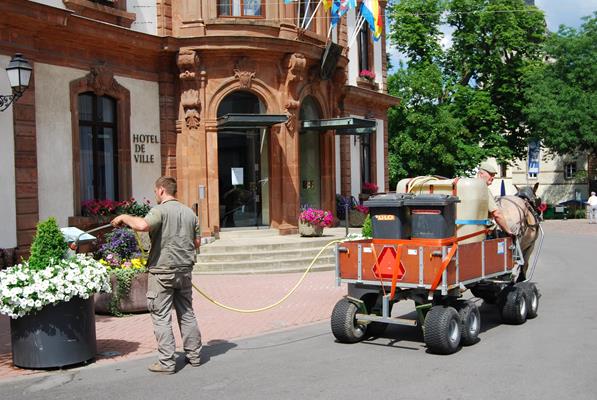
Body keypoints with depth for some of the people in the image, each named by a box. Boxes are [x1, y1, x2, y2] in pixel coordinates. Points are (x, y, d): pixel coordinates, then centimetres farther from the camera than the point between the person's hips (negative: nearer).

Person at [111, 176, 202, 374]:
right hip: (184, 270, 7)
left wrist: (124, 217, -15)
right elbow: (196, 243, 15)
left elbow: (142, 225, -32)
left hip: (162, 271, -7)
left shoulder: (161, 210, -12)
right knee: (187, 314, 15)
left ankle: (167, 362, 2)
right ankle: (194, 355, 22)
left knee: (161, 318, 1)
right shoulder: (189, 212, 10)